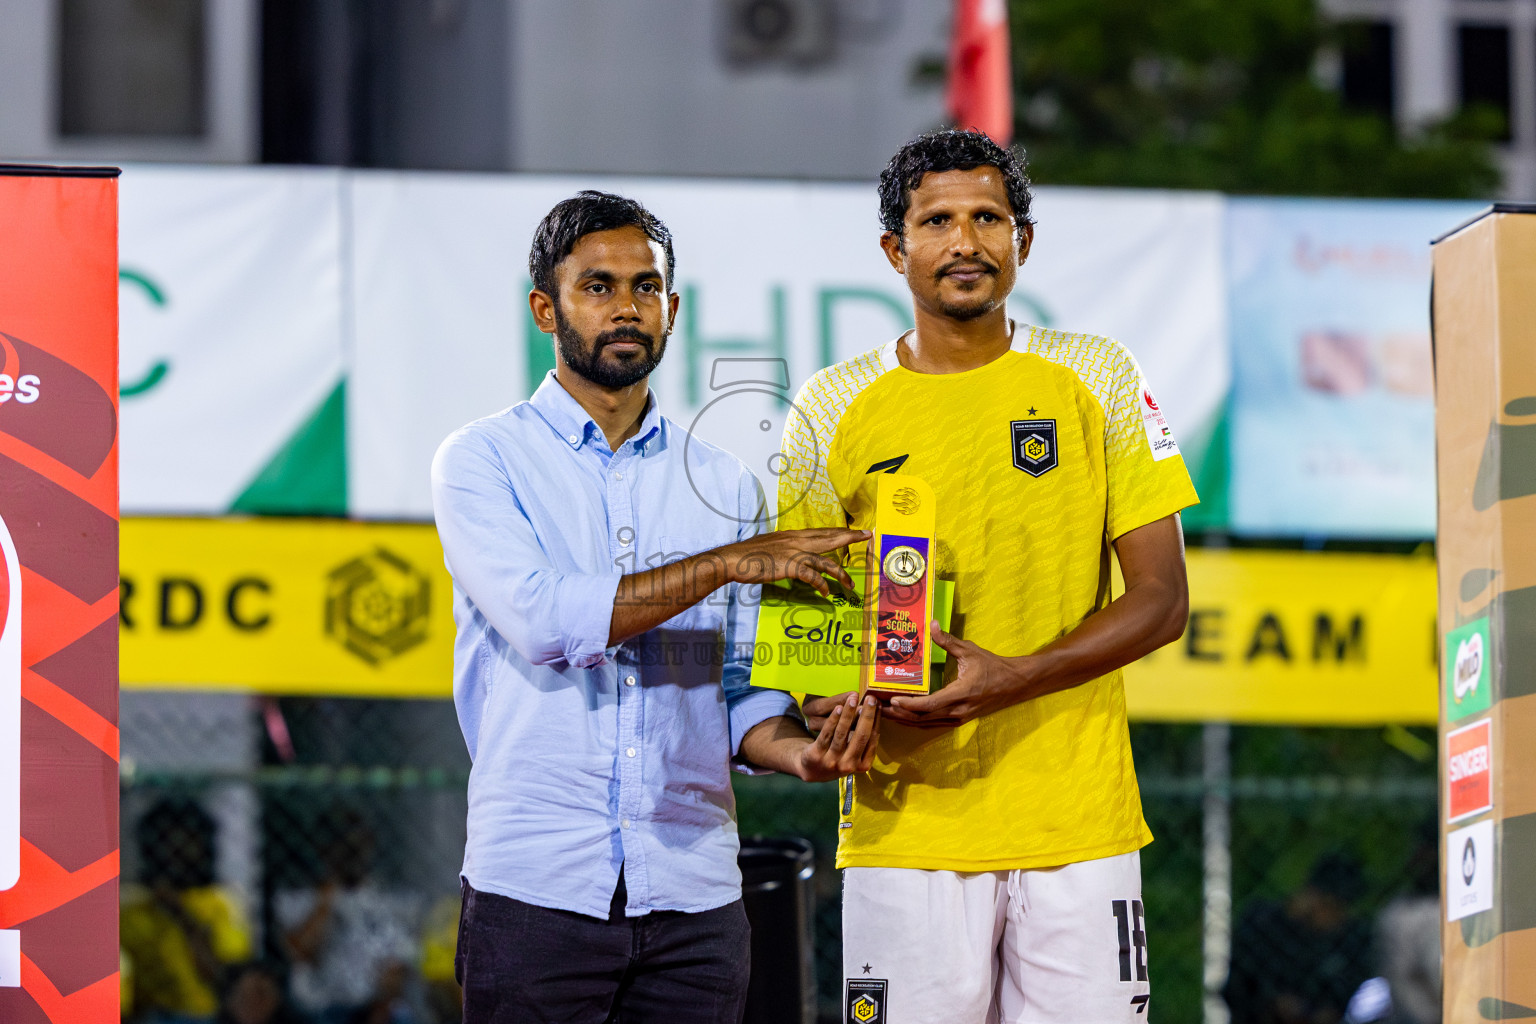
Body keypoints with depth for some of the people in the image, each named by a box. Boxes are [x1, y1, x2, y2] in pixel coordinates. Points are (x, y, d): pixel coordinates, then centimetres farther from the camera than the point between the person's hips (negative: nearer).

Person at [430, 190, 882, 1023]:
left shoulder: (722, 485, 14)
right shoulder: (482, 461, 2)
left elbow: (739, 690, 12)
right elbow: (545, 623, -14)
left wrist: (798, 750, -10)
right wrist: (730, 562, -16)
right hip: (536, 891, -3)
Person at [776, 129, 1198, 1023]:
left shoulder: (1098, 380, 5)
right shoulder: (834, 408, 6)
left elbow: (1161, 602, 2)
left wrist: (1014, 679, -14)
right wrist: (832, 706, -14)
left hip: (1078, 823, 0)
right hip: (906, 828, 0)